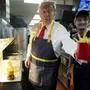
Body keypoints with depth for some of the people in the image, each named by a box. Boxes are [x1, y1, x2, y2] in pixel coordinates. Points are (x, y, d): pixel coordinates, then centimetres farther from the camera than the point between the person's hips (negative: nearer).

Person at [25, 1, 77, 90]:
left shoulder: (59, 29, -19)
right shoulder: (35, 27, -2)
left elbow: (68, 43, -37)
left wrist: (77, 52, -57)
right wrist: (28, 57, 11)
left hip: (49, 69, -4)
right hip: (34, 65, 5)